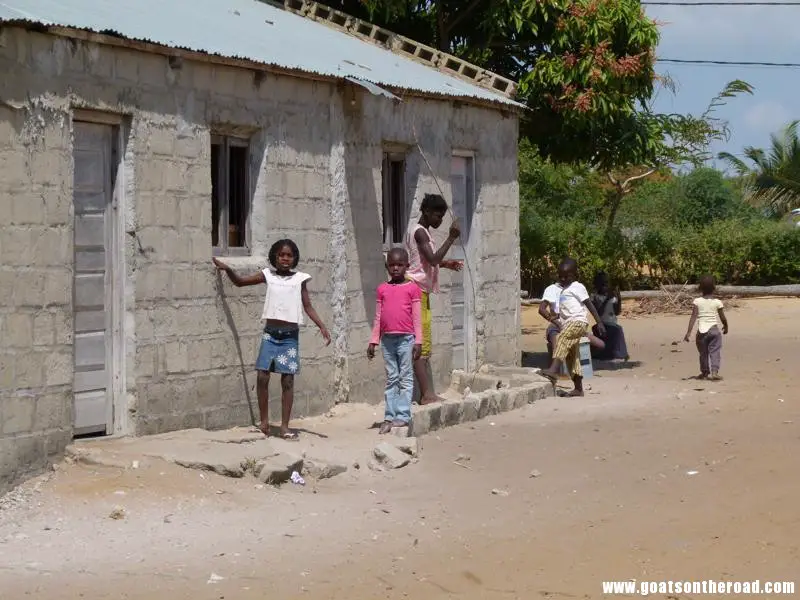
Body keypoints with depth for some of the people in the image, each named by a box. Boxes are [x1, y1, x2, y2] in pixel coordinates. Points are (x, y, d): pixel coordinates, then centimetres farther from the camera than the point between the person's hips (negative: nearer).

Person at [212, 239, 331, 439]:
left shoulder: (299, 279, 2)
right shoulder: (268, 275, 5)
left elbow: (308, 307, 5)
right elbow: (239, 282, 11)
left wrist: (322, 327, -5)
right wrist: (227, 269, -6)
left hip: (290, 335, -1)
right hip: (270, 333, 1)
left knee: (287, 380, 0)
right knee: (262, 377, -4)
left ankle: (284, 426, 6)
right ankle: (264, 422, 11)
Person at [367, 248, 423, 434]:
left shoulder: (412, 288, 0)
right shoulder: (382, 289, 10)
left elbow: (417, 317, -1)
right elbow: (378, 318, 13)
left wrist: (418, 341, -6)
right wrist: (373, 341, 10)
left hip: (406, 338, -4)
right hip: (387, 339, 4)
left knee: (405, 378, 0)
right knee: (391, 379, 8)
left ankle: (403, 416, 0)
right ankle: (389, 417, 10)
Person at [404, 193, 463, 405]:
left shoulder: (420, 231, 17)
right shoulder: (420, 232, -14)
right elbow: (433, 259, -26)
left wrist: (447, 264, 16)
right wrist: (451, 238, -23)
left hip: (421, 291, 10)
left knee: (423, 344, 9)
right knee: (421, 343, -11)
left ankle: (426, 393, 10)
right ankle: (427, 393, -13)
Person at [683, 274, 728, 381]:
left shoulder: (697, 301, -2)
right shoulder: (717, 302, -1)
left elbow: (693, 317, -9)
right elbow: (723, 318, 3)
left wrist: (689, 332, -10)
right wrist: (725, 326, 24)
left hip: (702, 331, 1)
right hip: (714, 330, -1)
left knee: (703, 352, 14)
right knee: (715, 351, 1)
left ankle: (704, 372, 23)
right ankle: (714, 371, -14)